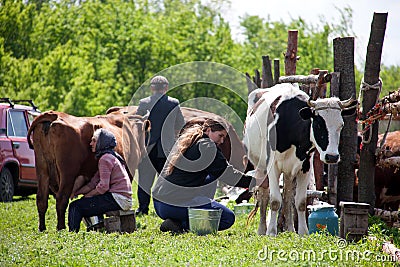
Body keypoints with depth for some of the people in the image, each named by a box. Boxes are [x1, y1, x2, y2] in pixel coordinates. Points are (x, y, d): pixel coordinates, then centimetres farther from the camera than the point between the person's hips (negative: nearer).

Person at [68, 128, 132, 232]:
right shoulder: (110, 157, 21)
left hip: (118, 199, -10)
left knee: (75, 207, -7)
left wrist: (87, 196, -3)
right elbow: (93, 183, 16)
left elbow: (103, 187, -17)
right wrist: (75, 193, 8)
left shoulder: (105, 158, -10)